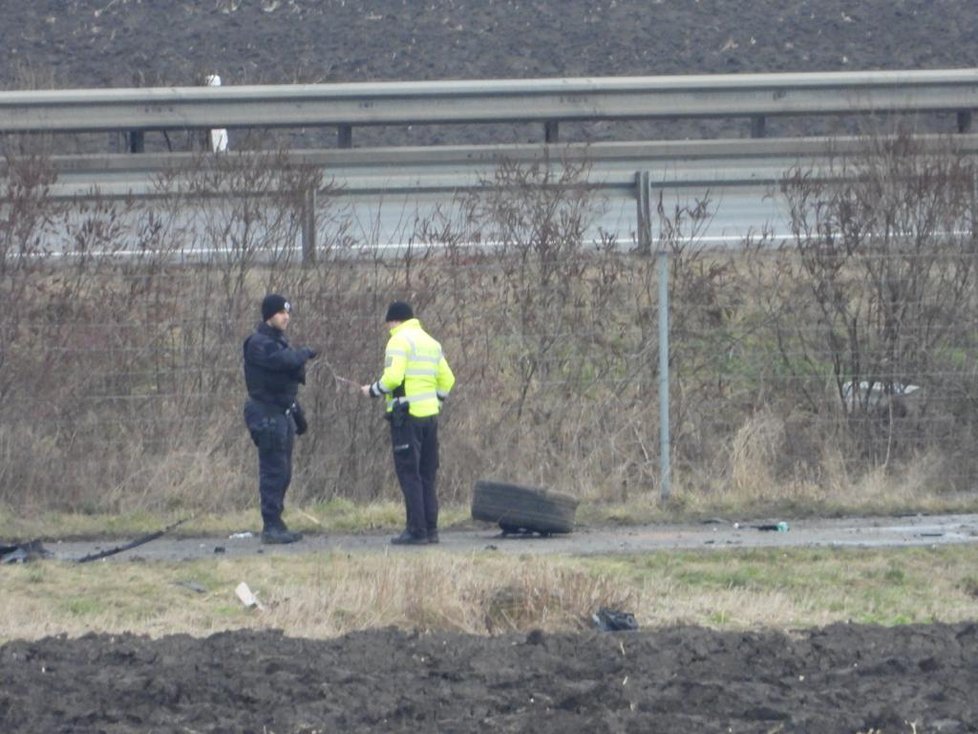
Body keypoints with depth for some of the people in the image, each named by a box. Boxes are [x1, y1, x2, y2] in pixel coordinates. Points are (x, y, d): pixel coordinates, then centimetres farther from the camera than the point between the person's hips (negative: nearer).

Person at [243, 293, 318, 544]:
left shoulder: (279, 342, 19)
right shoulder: (258, 343, -12)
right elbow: (281, 360, -30)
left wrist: (298, 414, 26)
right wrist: (305, 353, -11)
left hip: (283, 413, 10)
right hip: (268, 413, -10)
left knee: (282, 473, 11)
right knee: (273, 471, -10)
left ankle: (275, 524, 16)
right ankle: (271, 526, -10)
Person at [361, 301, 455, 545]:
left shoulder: (400, 341, -7)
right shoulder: (431, 343, 17)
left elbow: (393, 377, -19)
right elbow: (447, 379, 16)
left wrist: (373, 390, -4)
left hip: (406, 415, -7)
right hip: (430, 415, 7)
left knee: (409, 474, -6)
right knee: (427, 476, 12)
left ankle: (416, 530, -9)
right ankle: (431, 529, 11)